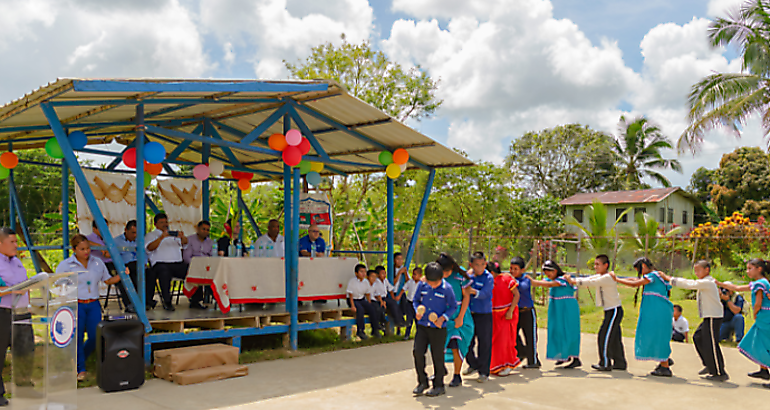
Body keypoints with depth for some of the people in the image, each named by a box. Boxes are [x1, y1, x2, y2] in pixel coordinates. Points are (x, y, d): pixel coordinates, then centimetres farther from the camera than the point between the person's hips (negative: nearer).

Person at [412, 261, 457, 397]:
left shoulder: (446, 288, -9)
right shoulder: (422, 285, -1)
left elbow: (453, 306, 1)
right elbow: (416, 300, 13)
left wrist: (443, 317, -14)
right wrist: (417, 311, -6)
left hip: (438, 328, -3)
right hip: (422, 325, 3)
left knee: (437, 356, 4)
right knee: (418, 352, -4)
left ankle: (439, 386, 19)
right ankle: (422, 382, 14)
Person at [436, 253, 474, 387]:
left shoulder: (460, 275, -13)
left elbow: (466, 296, -7)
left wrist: (460, 317, -10)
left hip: (457, 314, -3)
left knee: (455, 346, -7)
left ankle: (457, 376, 10)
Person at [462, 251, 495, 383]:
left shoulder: (488, 278, -9)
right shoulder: (468, 275, 5)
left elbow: (484, 294, -22)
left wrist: (475, 292, -39)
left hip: (484, 315, -4)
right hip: (469, 314, 5)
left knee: (484, 344, 1)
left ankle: (484, 372, 14)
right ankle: (473, 365, 34)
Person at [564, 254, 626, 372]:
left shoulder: (607, 278, -17)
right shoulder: (599, 277, 13)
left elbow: (591, 283, -25)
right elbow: (587, 280, 5)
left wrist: (574, 281, -25)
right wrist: (572, 280, -9)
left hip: (614, 310, -9)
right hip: (609, 311, 9)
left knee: (604, 336, -8)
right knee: (614, 338, 14)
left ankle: (605, 364, -2)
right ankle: (620, 363, 22)